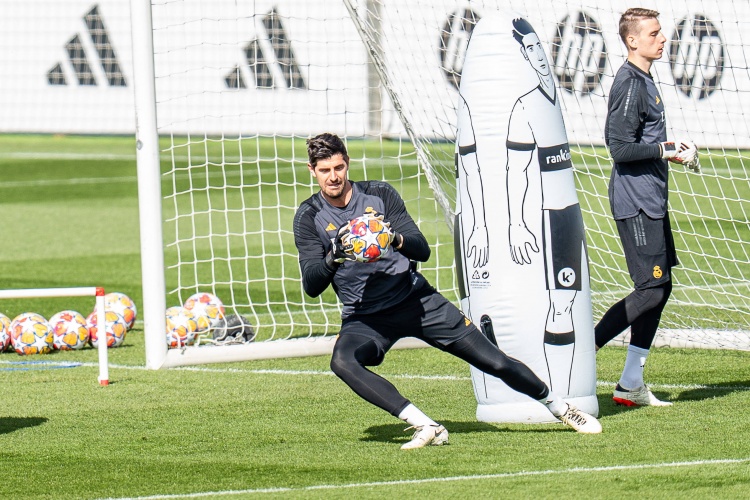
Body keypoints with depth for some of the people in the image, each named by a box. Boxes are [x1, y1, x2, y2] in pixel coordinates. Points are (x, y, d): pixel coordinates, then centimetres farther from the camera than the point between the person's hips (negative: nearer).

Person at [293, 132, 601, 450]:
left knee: (493, 361, -3)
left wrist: (397, 239, -29)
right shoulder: (309, 217, -4)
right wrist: (334, 255, -32)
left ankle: (560, 408, 20)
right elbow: (312, 286, -12)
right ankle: (425, 428, -34)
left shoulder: (379, 194, -3)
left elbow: (422, 251, -6)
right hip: (363, 317, 0)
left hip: (416, 300, 0)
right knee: (342, 362, -33)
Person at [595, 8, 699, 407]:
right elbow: (620, 148, -21)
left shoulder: (644, 81, 15)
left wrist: (669, 144, 14)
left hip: (652, 201, 10)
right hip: (635, 203, -10)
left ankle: (631, 384, 14)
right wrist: (666, 152, -16)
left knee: (660, 286, 11)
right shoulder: (629, 84, -16)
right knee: (651, 290, -12)